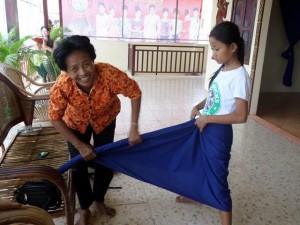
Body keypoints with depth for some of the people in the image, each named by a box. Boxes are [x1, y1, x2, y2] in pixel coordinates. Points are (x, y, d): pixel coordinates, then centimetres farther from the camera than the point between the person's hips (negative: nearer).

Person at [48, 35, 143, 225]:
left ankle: (99, 200, 37)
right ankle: (85, 208, 29)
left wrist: (134, 128, -27)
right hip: (76, 123, 0)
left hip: (105, 119, 1)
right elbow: (55, 118, -19)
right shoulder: (61, 87, -37)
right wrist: (79, 145, -20)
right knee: (79, 166, 2)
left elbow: (135, 93, -23)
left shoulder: (109, 74, -40)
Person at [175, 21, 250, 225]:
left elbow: (241, 116, -27)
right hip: (203, 127, 9)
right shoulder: (222, 70, 4)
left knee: (218, 178, 1)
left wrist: (207, 118, -23)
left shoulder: (239, 77, -22)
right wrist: (198, 106, -4)